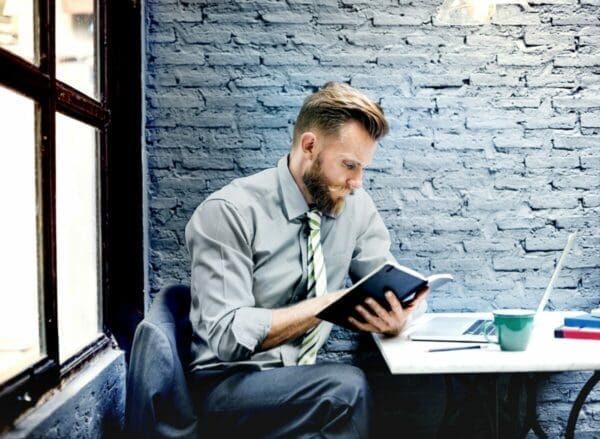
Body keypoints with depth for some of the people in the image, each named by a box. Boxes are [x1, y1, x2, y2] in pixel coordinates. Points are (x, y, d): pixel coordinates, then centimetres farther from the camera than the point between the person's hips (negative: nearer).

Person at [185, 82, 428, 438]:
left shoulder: (357, 205, 0)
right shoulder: (229, 212, -16)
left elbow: (389, 287, 2)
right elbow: (227, 335, -21)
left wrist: (394, 314, -22)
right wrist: (325, 305, -26)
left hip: (305, 377, 5)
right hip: (229, 385, -4)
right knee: (347, 388, -32)